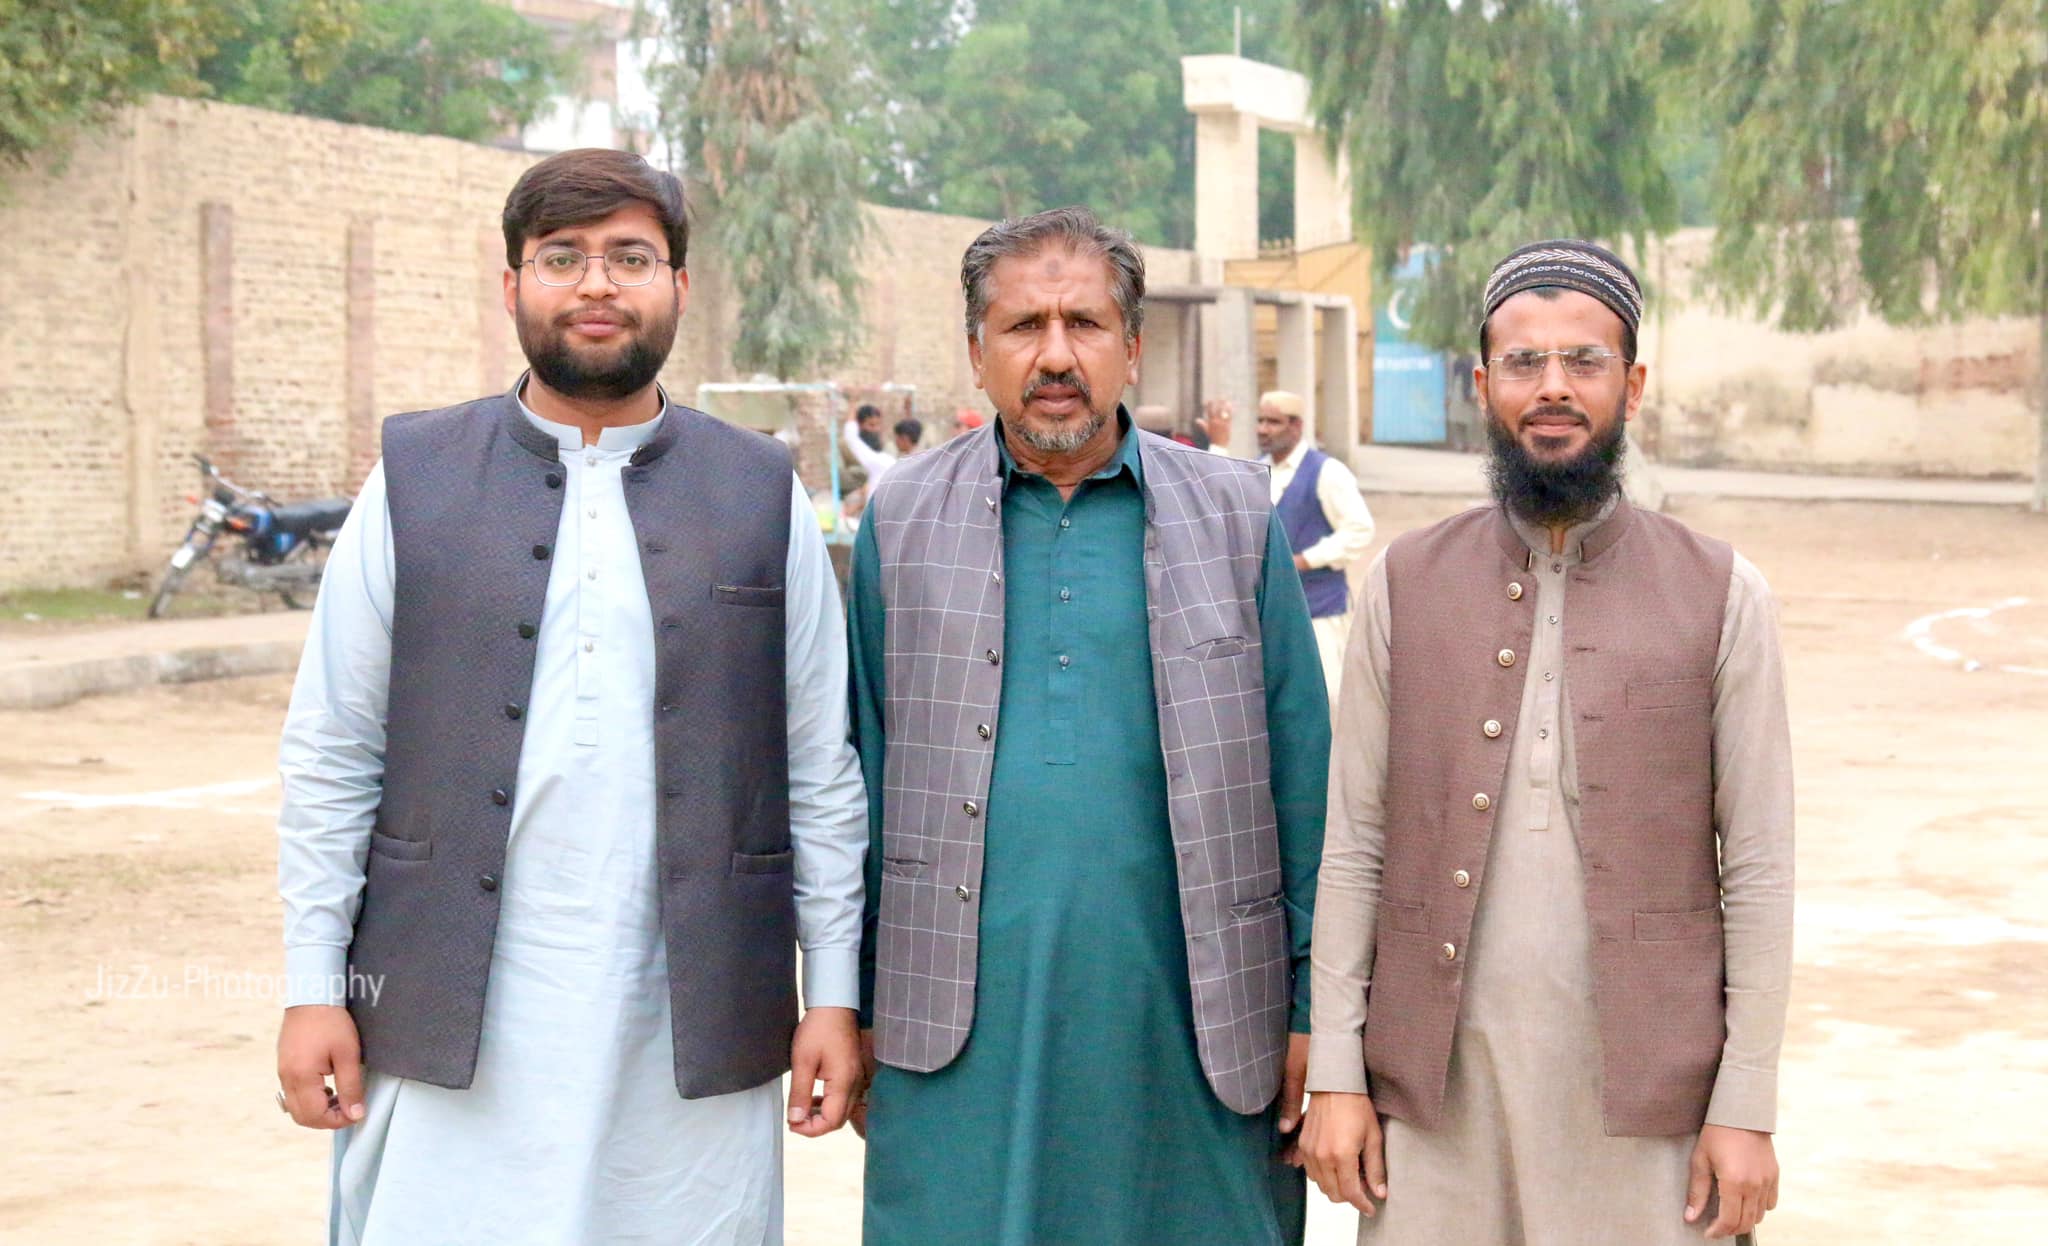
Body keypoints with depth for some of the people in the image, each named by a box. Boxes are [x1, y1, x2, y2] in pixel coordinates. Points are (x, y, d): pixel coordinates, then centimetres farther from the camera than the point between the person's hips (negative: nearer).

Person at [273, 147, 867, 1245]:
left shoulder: (762, 494, 8)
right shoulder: (414, 477, 7)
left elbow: (820, 772, 6)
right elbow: (330, 757, 5)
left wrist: (833, 994, 2)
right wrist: (313, 988, 0)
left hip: (692, 1036, 1)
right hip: (452, 1030, 0)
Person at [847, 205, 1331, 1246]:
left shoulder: (1234, 515, 6)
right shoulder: (901, 520, 7)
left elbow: (1302, 776, 7)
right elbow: (861, 775, 9)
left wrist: (1312, 1005, 3)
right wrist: (852, 1007, 6)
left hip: (1184, 1022, 0)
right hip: (963, 1025, 0)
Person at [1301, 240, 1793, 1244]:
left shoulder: (1720, 596, 1)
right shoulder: (1406, 584, 5)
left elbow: (1757, 868, 0)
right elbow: (1353, 842, 5)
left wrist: (1747, 1106, -4)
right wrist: (1334, 1074, 0)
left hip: (1645, 1090, -1)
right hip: (1435, 1085, 1)